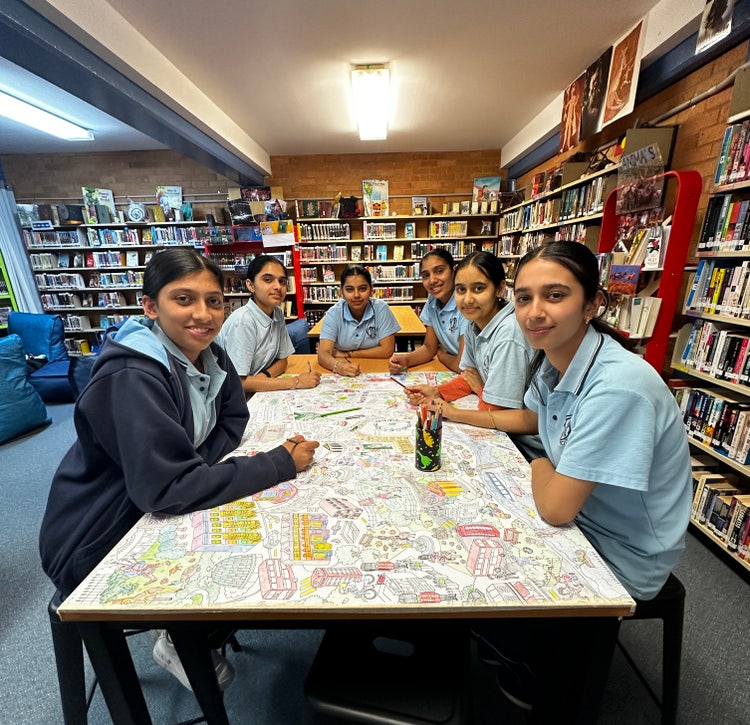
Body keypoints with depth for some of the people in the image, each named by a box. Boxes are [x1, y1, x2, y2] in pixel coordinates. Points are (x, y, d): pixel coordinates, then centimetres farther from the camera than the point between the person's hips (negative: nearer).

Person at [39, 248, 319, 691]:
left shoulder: (207, 355, -7)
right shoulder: (132, 378, -31)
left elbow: (233, 420, 3)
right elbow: (167, 489, -36)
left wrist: (201, 461, -18)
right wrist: (280, 464, -32)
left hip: (154, 512, 7)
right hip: (98, 547, -7)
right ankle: (182, 646, 21)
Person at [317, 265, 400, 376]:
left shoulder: (381, 308, -11)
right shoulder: (333, 313, -9)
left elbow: (387, 350, -12)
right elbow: (323, 354, -18)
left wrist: (348, 354, -10)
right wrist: (338, 365, -39)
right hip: (343, 373, -1)